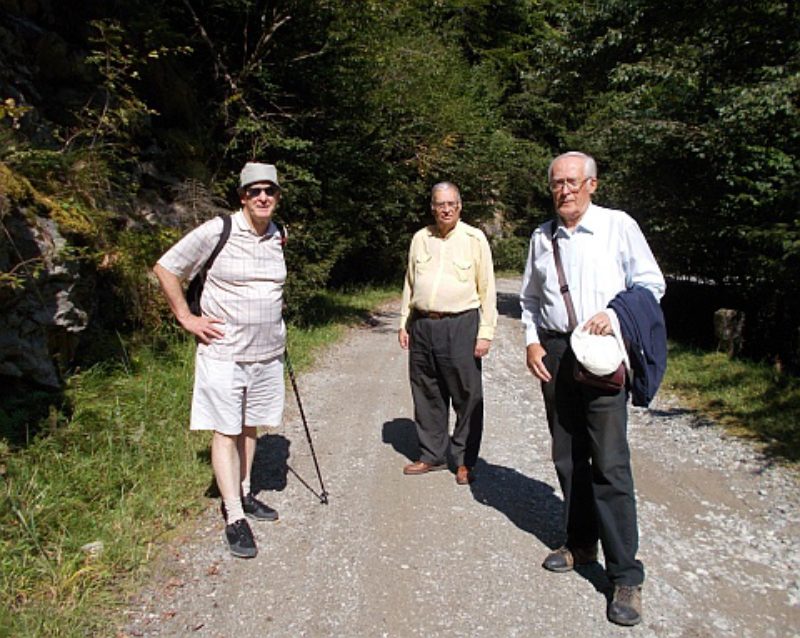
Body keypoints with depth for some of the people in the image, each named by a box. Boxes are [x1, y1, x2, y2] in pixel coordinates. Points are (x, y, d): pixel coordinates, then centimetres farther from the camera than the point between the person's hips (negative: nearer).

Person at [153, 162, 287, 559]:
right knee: (225, 431, 0)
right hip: (224, 352, -5)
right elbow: (165, 269, -4)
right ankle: (234, 518, 9)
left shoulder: (279, 236, 7)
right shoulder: (217, 231, -11)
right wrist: (187, 319, -6)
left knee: (251, 426, 16)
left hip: (267, 352, 5)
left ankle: (243, 493, 32)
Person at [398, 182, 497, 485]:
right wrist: (404, 323, 12)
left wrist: (486, 332, -7)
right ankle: (432, 455, 26)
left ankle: (464, 462, 17)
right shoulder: (420, 238, 11)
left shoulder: (475, 239, -1)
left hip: (460, 326, -4)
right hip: (422, 325, 4)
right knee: (427, 395, 11)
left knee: (467, 397, 2)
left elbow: (487, 289, -2)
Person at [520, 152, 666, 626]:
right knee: (568, 457, 13)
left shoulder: (619, 226, -1)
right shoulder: (541, 237, 11)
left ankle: (626, 575, 3)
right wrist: (532, 340, 6)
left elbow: (651, 283, 2)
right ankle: (581, 544, 30)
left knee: (609, 462, -7)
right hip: (554, 353, 5)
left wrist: (614, 314, -13)